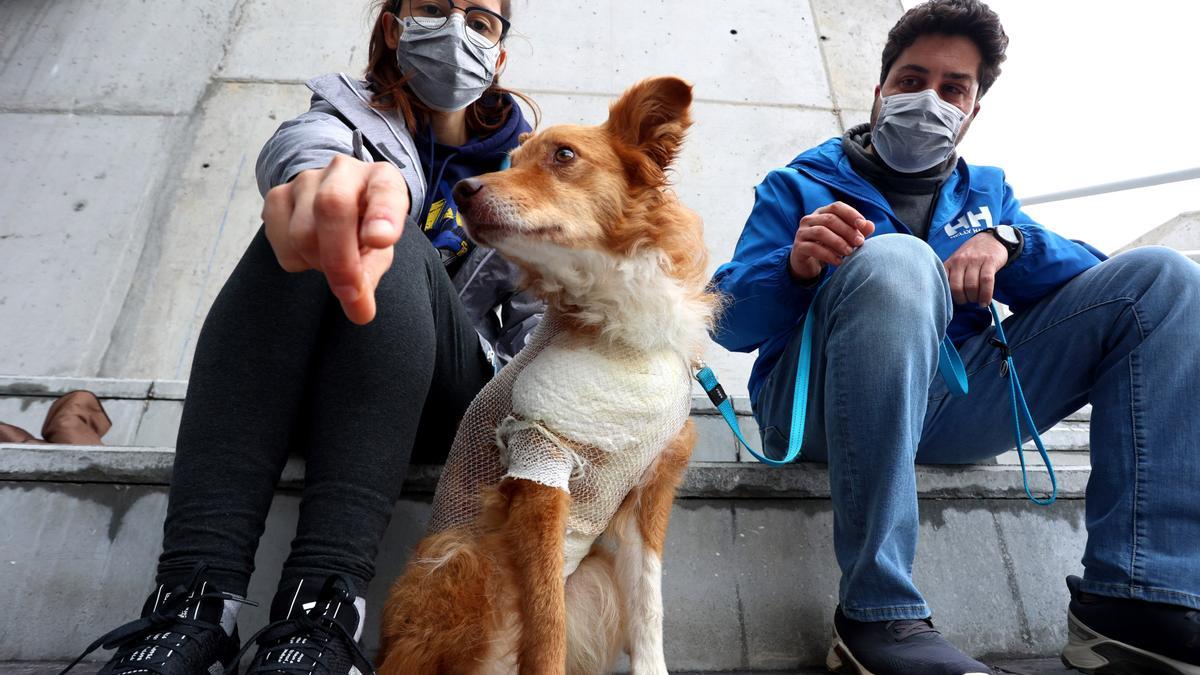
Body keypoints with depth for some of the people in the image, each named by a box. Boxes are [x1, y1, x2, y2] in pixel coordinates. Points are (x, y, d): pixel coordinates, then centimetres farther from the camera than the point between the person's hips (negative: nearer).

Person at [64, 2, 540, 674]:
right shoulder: (352, 108, 12)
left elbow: (537, 318, 13)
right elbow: (306, 139, -15)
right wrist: (326, 171, -41)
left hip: (447, 399, 0)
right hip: (311, 390, 0)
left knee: (394, 244, -28)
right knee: (305, 234, -28)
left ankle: (322, 609, -41)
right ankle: (192, 603, -37)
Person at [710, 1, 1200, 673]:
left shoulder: (986, 190, 25)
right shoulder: (800, 186, 12)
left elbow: (1091, 277, 12)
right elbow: (730, 323, -1)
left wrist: (1009, 241, -7)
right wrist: (796, 266, -22)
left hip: (954, 404, 5)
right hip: (823, 407, -4)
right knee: (894, 260, -33)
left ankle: (1143, 595, -15)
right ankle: (876, 614, -33)